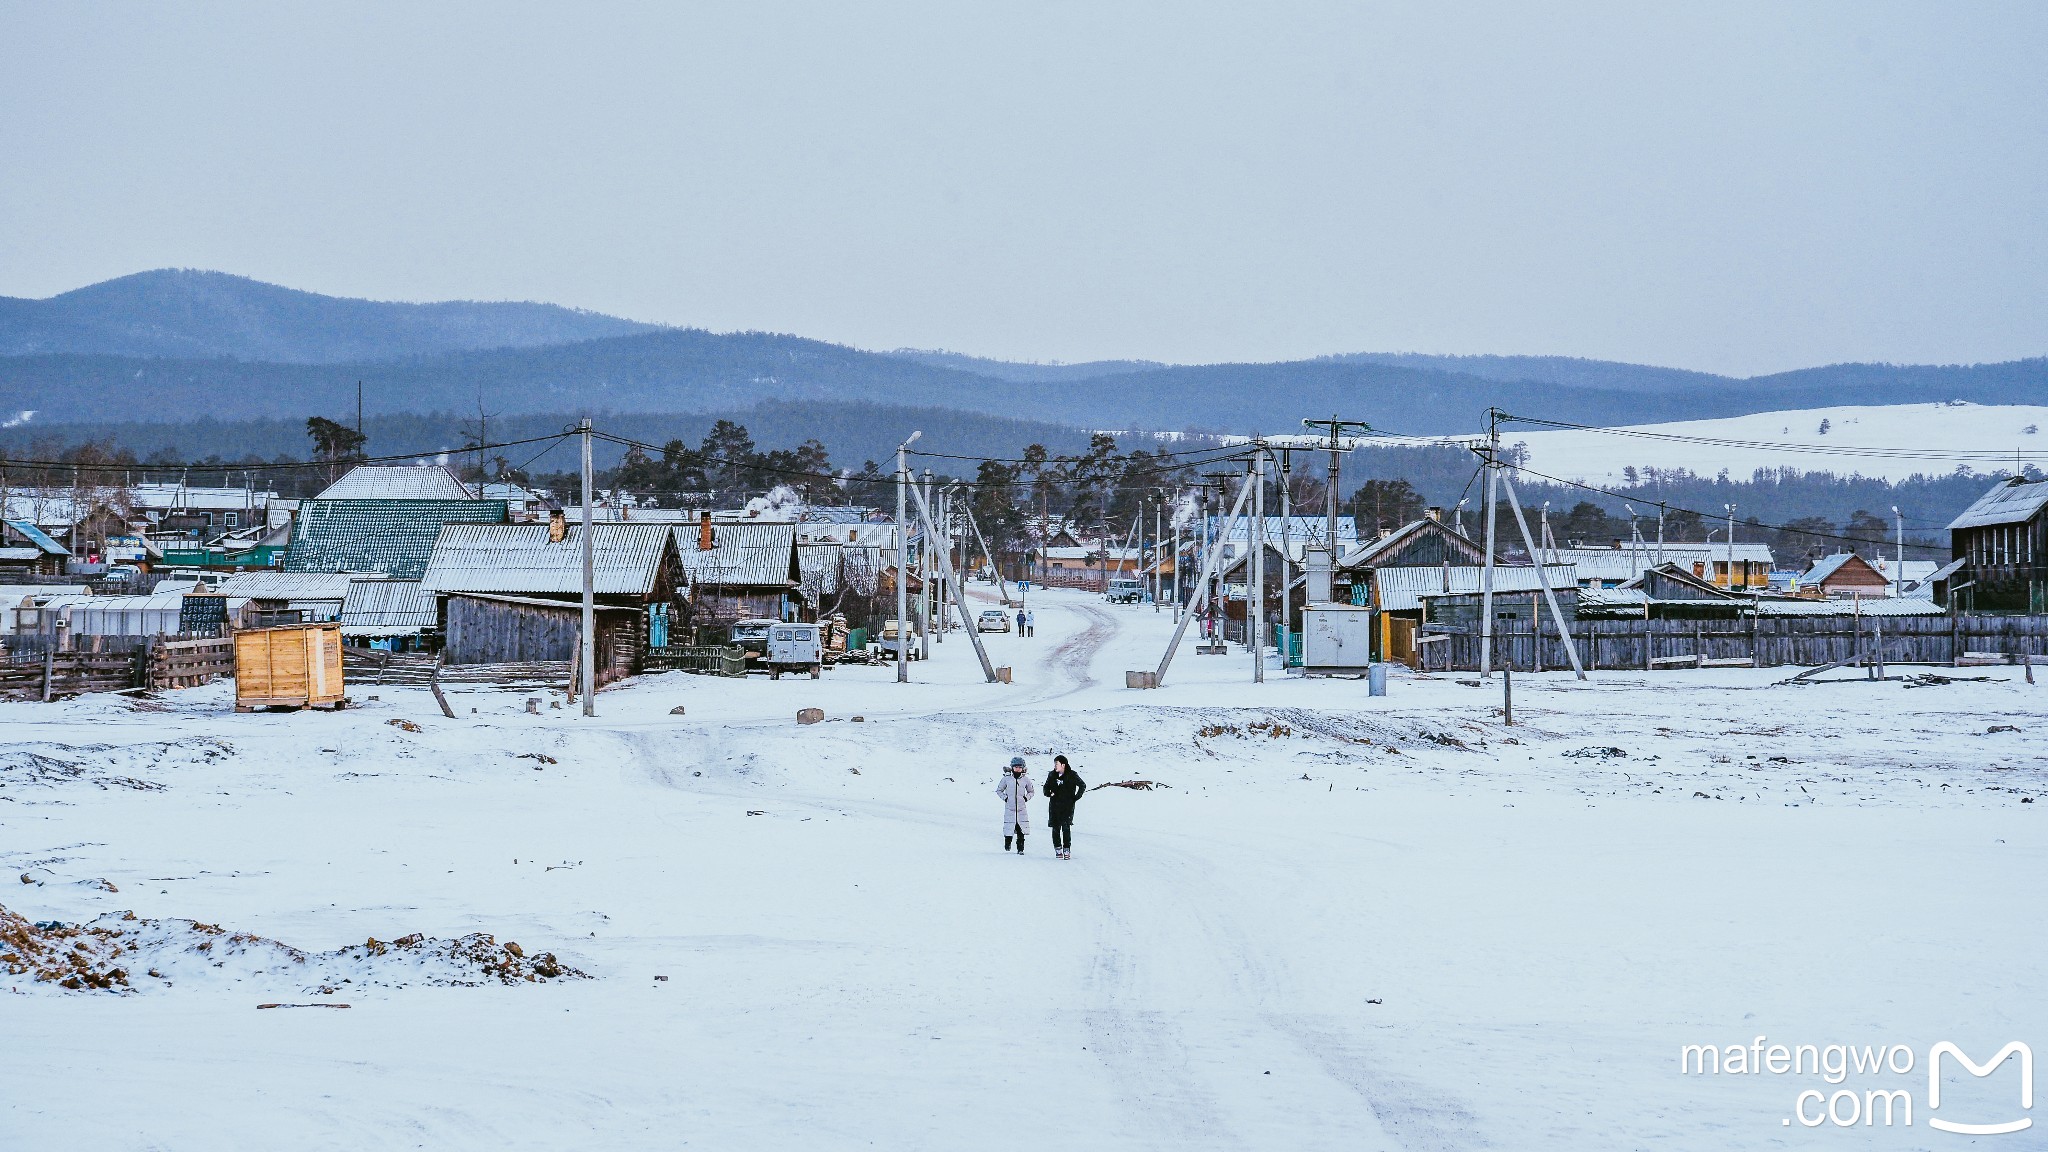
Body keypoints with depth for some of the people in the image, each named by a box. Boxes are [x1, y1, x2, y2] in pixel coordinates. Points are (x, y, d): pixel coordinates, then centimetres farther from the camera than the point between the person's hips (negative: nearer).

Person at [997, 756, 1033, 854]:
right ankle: (1007, 845, 21)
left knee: (1021, 831, -1)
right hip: (1009, 808, -1)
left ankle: (1020, 849, 7)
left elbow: (1031, 792, 18)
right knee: (1008, 828, -1)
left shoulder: (1026, 779, 4)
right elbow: (999, 790, 12)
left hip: (1022, 809, 1)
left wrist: (1026, 798, 1)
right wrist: (1005, 798, -2)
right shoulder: (1006, 778, 0)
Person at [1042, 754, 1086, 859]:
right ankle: (1058, 849, 14)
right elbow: (1046, 787, 23)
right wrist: (1048, 793, 3)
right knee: (1055, 828, 4)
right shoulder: (1052, 775, 8)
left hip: (1067, 806, -4)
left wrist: (1076, 797, 1)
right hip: (1054, 806, 4)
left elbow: (1082, 785, 7)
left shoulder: (1072, 775, -3)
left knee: (1066, 827, -13)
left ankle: (1067, 850, -10)